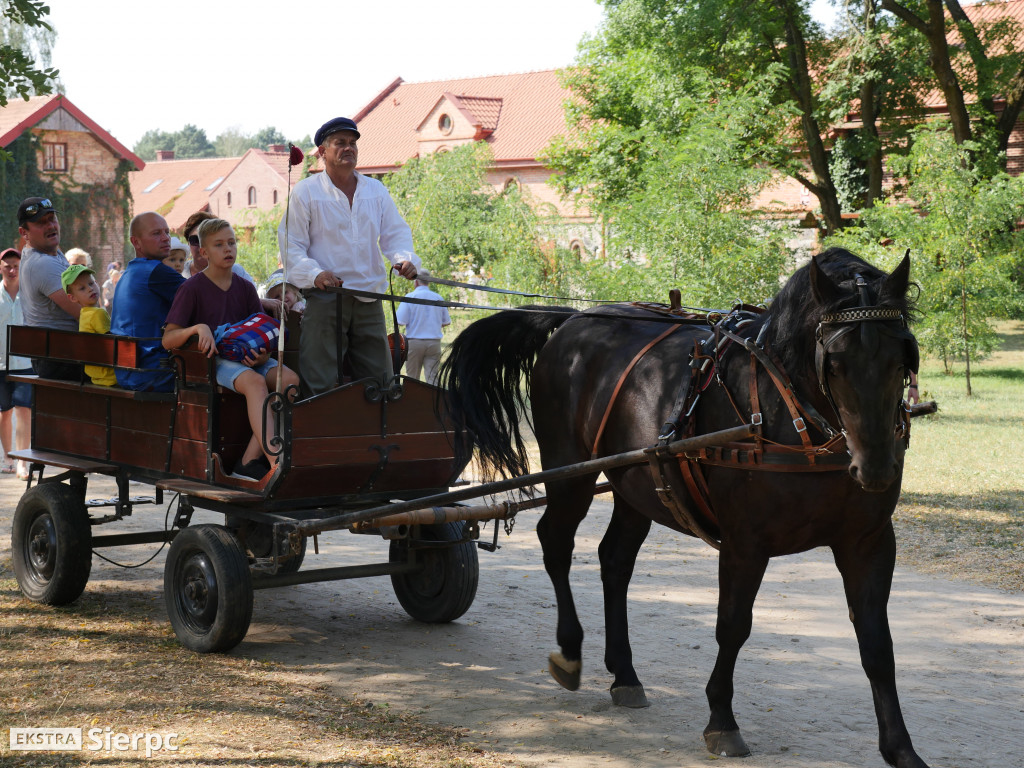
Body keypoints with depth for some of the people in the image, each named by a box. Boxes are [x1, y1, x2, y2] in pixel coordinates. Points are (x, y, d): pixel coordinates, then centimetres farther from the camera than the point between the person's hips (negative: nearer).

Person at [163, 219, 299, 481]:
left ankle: (249, 461, -26)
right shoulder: (193, 288, -2)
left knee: (289, 379, -23)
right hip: (212, 361, -6)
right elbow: (168, 340, -8)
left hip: (246, 358, 6)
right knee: (254, 381, -35)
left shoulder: (245, 287, 13)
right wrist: (199, 328, -28)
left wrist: (263, 354, -11)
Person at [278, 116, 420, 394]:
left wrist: (405, 258, -11)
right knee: (321, 384, -8)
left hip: (369, 299, 4)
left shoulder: (376, 191, 15)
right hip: (324, 298, -4)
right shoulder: (306, 192, 2)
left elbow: (395, 233, 12)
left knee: (379, 378, 5)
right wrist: (314, 274, -21)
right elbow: (290, 244, -3)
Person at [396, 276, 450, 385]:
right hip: (434, 342, 2)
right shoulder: (439, 298, 3)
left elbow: (400, 321, -12)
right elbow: (447, 322, 9)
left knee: (413, 378, 9)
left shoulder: (410, 297, -7)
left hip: (414, 342, -2)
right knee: (432, 377, -2)